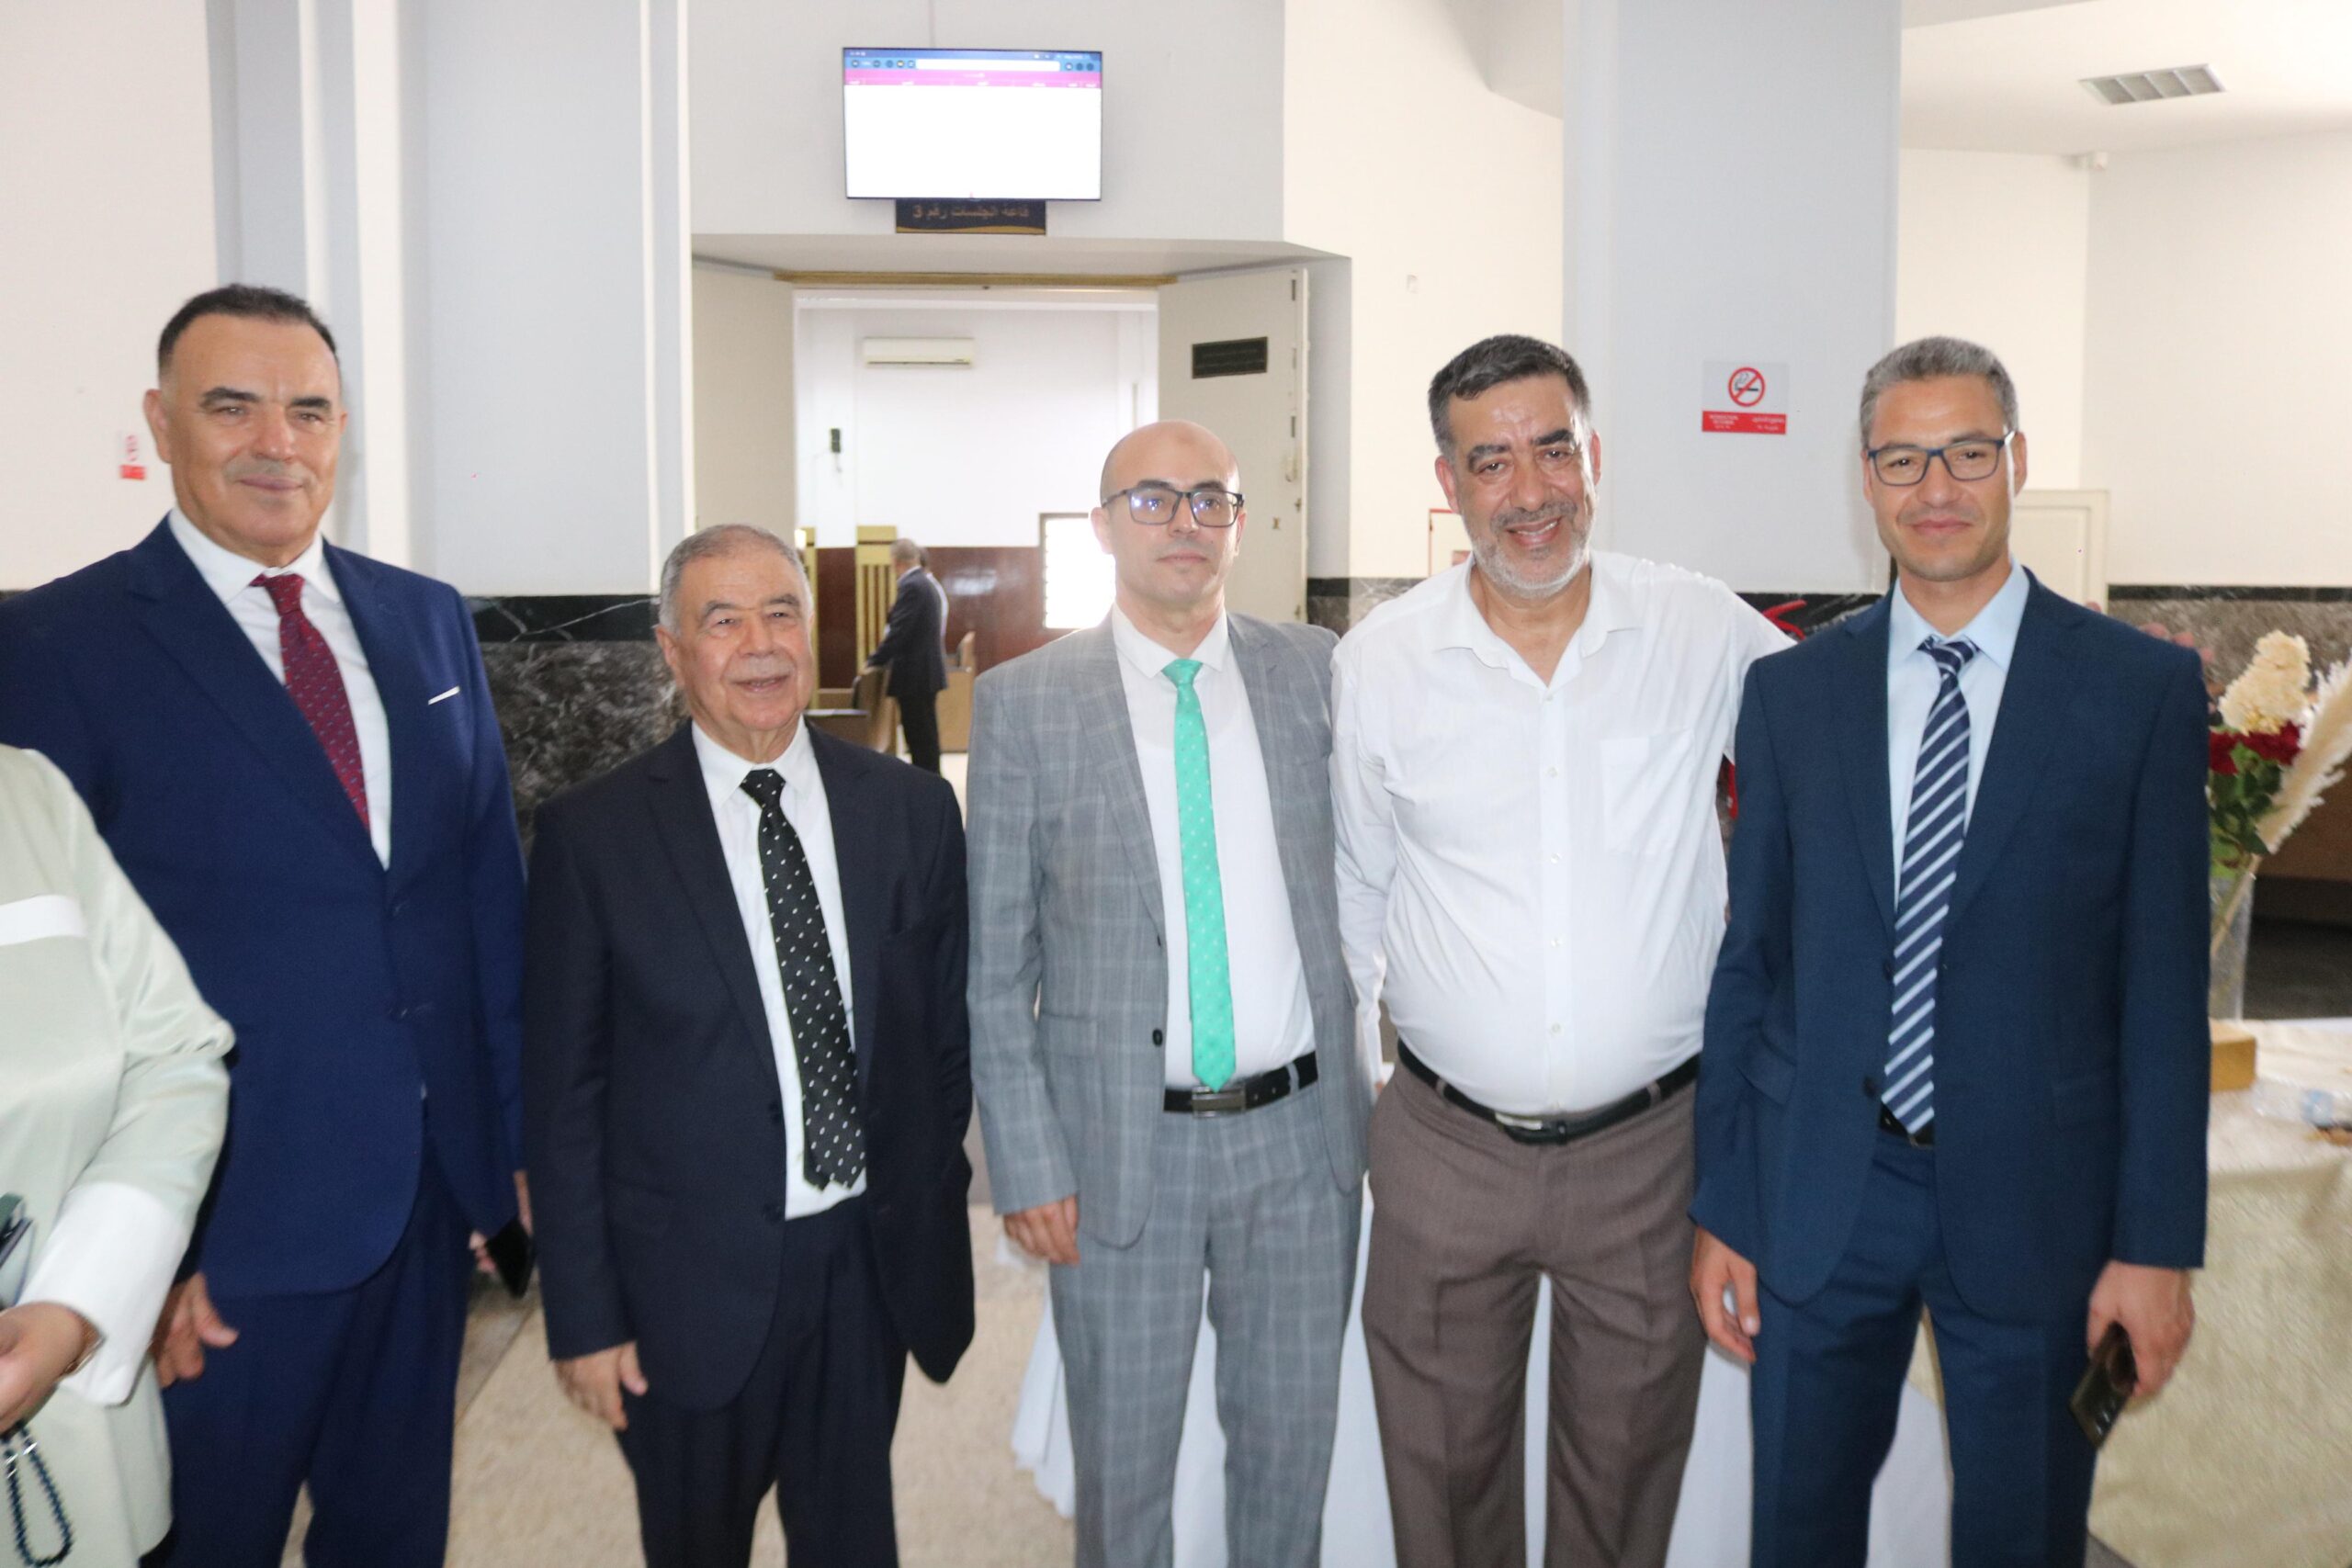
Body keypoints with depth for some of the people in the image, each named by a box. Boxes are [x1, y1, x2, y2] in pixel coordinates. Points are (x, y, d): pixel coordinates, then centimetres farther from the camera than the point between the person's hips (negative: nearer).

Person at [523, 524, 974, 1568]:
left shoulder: (909, 808, -1)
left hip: (875, 1263, 3)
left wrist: (934, 1213, 7)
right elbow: (562, 1095, -6)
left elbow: (947, 1027, 6)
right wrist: (583, 1315, -6)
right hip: (694, 1281, -2)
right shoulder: (593, 835, -9)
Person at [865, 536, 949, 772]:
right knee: (925, 735, 16)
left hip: (914, 673, -10)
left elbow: (899, 631, -20)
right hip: (928, 669, 10)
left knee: (920, 736, -5)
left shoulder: (911, 586, -17)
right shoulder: (929, 583, 13)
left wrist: (874, 662, -12)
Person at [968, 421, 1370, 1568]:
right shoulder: (1024, 701, -4)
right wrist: (1027, 1164, -6)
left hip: (1300, 1129, 2)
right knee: (1123, 1451, 14)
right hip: (1123, 1142, -2)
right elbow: (996, 963, -3)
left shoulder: (1315, 671, 1)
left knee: (1291, 1432, 18)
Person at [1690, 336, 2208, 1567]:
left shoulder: (2143, 687, -3)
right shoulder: (1790, 691, 2)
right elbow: (1747, 959, 3)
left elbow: (2164, 981, -4)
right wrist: (1719, 1204, 2)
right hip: (1819, 1189, 2)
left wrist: (2158, 1240, -6)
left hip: (2035, 1192, -1)